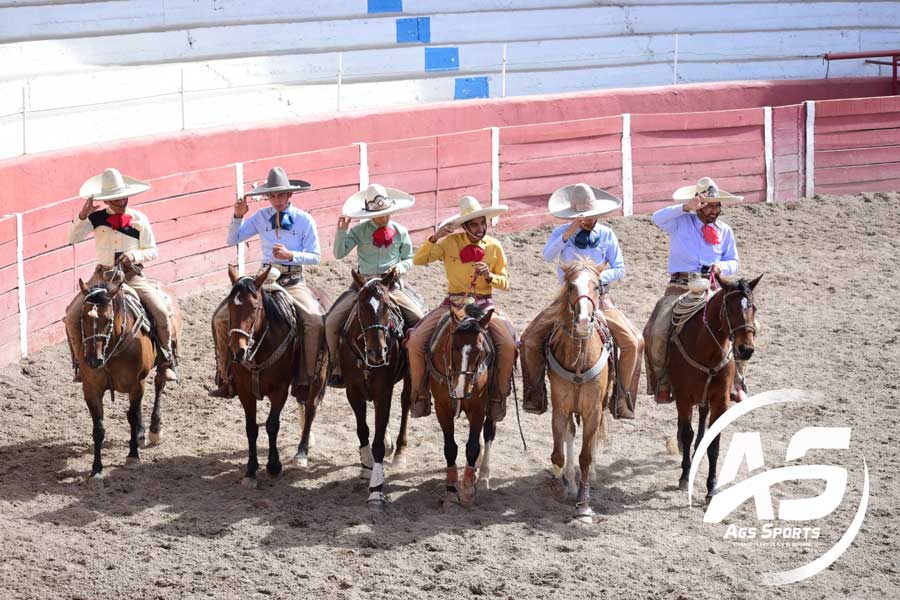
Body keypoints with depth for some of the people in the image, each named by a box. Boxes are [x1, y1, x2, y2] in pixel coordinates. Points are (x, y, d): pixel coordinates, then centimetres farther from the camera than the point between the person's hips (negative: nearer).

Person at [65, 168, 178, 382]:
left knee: (161, 311, -23)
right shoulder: (97, 218, 2)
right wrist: (82, 215, -21)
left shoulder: (139, 219, 1)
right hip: (103, 275, 1)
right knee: (72, 316, -15)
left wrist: (135, 255, -16)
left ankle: (166, 361, -5)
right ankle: (81, 363, 5)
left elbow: (152, 252, 5)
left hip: (132, 276, -1)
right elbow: (73, 238, -6)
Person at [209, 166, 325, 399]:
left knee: (315, 321, -30)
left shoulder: (305, 220, -2)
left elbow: (315, 256, -2)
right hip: (265, 279, 3)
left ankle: (308, 381, -19)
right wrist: (238, 216, -5)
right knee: (222, 317, -10)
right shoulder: (261, 217, 7)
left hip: (293, 281, -3)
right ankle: (226, 378, 0)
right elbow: (232, 240, 10)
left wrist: (291, 255, -18)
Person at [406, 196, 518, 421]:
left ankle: (498, 396, -6)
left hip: (484, 306, 0)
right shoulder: (450, 243, -2)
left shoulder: (494, 247, 1)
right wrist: (435, 238, -21)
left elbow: (505, 283, 7)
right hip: (453, 304, 0)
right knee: (415, 342, -19)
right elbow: (418, 260, -7)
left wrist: (490, 276, -15)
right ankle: (421, 395, -2)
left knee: (508, 346, -26)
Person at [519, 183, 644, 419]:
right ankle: (536, 393, 1)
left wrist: (598, 277, -13)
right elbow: (548, 255, -19)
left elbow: (619, 269, 5)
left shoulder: (607, 235, 4)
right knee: (530, 340, -15)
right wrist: (569, 233, -30)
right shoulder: (562, 233, 1)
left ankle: (622, 398, -6)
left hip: (600, 298, 0)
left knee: (633, 342, -19)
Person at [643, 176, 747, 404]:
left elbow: (733, 262, 17)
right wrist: (686, 207, -26)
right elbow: (658, 218, -15)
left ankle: (737, 382, -6)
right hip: (679, 288, -2)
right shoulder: (680, 223, 5)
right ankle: (663, 382, -5)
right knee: (657, 333, -22)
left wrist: (722, 267, -6)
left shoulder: (725, 231, 15)